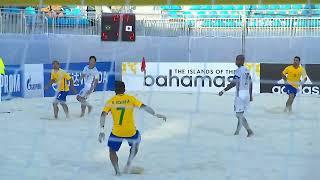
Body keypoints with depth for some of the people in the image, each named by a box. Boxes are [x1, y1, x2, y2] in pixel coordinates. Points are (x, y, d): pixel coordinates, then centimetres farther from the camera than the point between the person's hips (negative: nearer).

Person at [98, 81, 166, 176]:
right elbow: (144, 107, -4)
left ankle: (117, 171, 8)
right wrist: (156, 115, 2)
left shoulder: (110, 101, 1)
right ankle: (129, 162, 16)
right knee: (136, 143, 33)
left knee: (112, 151, 22)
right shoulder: (131, 99, 1)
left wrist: (102, 131, -10)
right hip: (131, 131, 1)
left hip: (116, 132, -1)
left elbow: (103, 115, -9)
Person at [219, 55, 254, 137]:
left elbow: (233, 83, -22)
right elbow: (250, 83, 17)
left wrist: (223, 91, -20)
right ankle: (237, 131, 24)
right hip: (247, 93, 9)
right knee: (240, 113, 17)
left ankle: (250, 131, -10)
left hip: (240, 93, -9)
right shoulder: (247, 70, 12)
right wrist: (250, 95, 25)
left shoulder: (239, 71, -14)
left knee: (239, 114, -3)